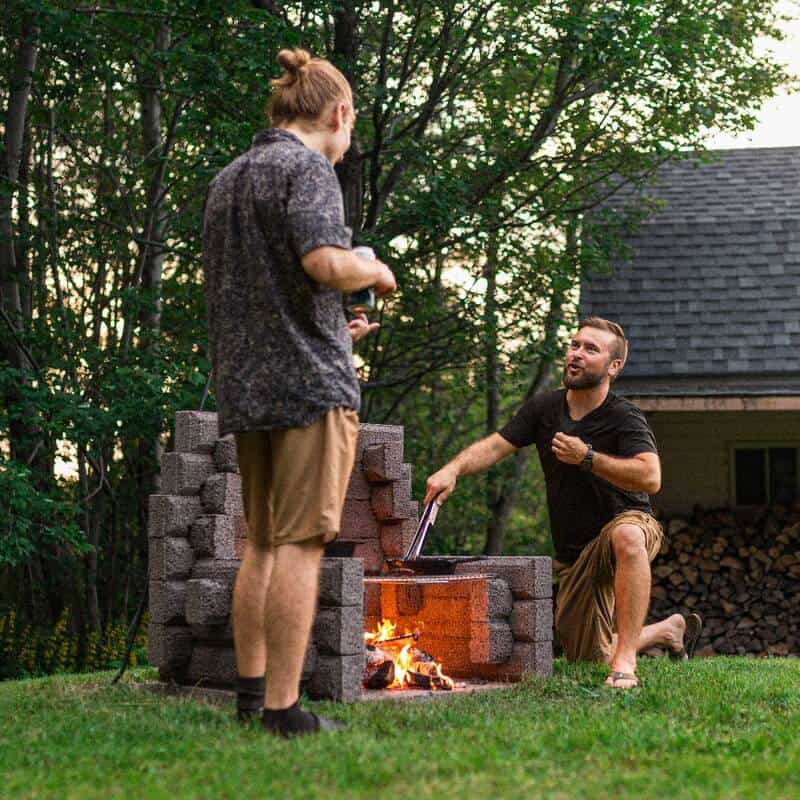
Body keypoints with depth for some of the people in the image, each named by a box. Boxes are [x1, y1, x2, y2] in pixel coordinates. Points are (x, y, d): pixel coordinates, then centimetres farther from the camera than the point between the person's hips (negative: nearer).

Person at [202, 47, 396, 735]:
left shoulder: (225, 181, 20)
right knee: (301, 542, -7)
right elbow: (324, 261, -23)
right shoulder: (307, 168, -7)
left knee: (263, 542, 15)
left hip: (245, 387, 8)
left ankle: (251, 690, 19)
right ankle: (283, 707, -8)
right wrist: (378, 272, -2)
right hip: (310, 380, -8)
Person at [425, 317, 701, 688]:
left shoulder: (625, 418, -16)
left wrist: (586, 457, -27)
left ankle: (625, 662, -42)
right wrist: (453, 468, -25)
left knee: (626, 536, -45)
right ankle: (670, 629, 39)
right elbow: (494, 446, -6)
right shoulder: (544, 408, 1)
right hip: (574, 554, 6)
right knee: (588, 658, 11)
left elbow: (649, 478, -31)